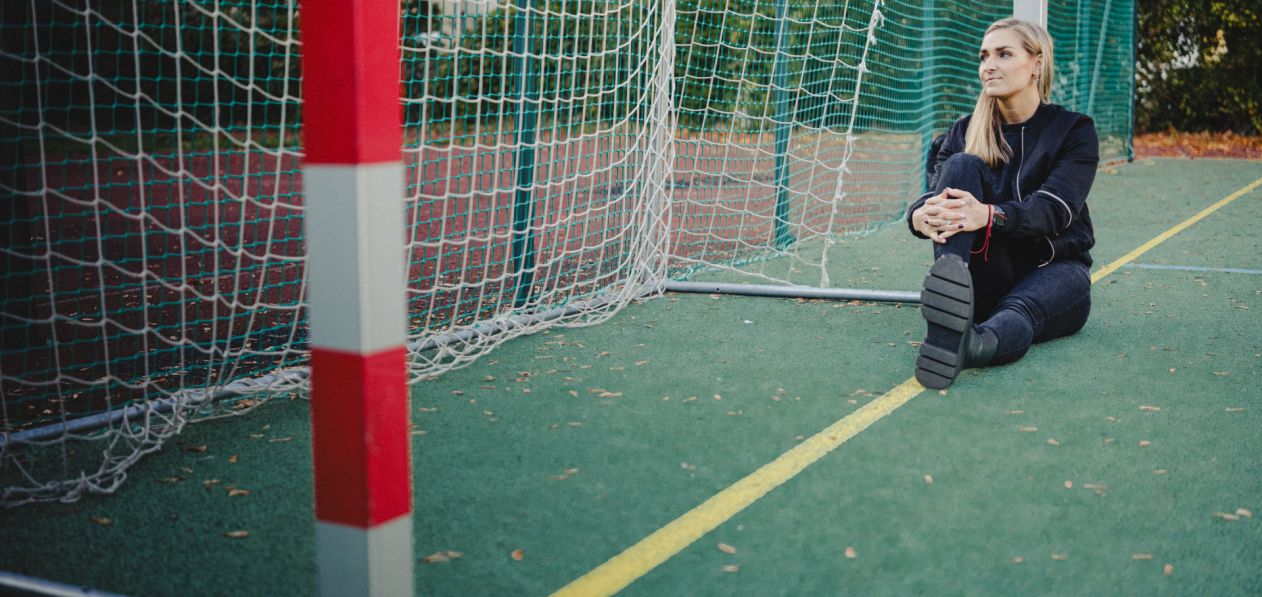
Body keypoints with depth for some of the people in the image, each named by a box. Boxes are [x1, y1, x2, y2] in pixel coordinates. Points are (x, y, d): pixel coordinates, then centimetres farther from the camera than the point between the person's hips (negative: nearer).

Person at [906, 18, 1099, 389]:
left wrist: (989, 215, -40)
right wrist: (920, 215, -34)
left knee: (1019, 310, -38)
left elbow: (1054, 208, -19)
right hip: (986, 276, 2)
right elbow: (937, 188, -7)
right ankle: (950, 301, -49)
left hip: (1054, 268, -2)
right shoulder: (965, 132, 9)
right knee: (963, 165, -23)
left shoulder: (1074, 130, -2)